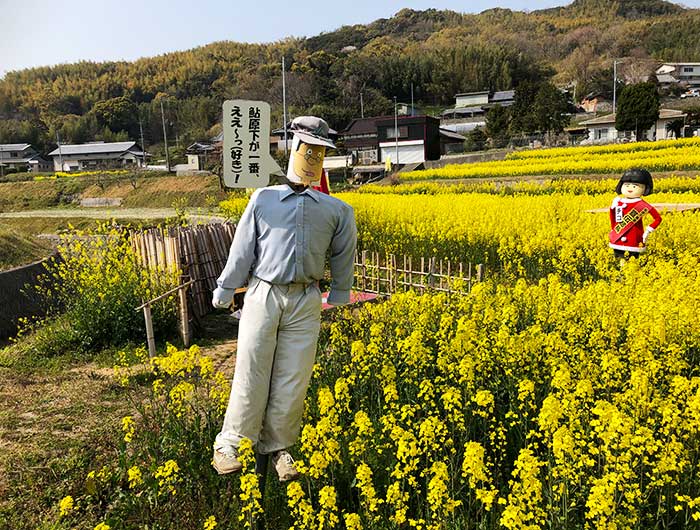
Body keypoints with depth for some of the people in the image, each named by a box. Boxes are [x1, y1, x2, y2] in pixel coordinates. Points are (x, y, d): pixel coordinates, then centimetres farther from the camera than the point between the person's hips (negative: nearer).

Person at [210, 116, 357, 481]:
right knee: (251, 374, 1)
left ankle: (277, 447, 22)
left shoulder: (337, 210, 11)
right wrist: (225, 290, 12)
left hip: (305, 302, 2)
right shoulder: (264, 199, 7)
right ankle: (228, 445, 18)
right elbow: (242, 250, 9)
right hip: (263, 296, -1)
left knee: (293, 379, 5)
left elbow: (343, 254, 20)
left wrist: (339, 296, 24)